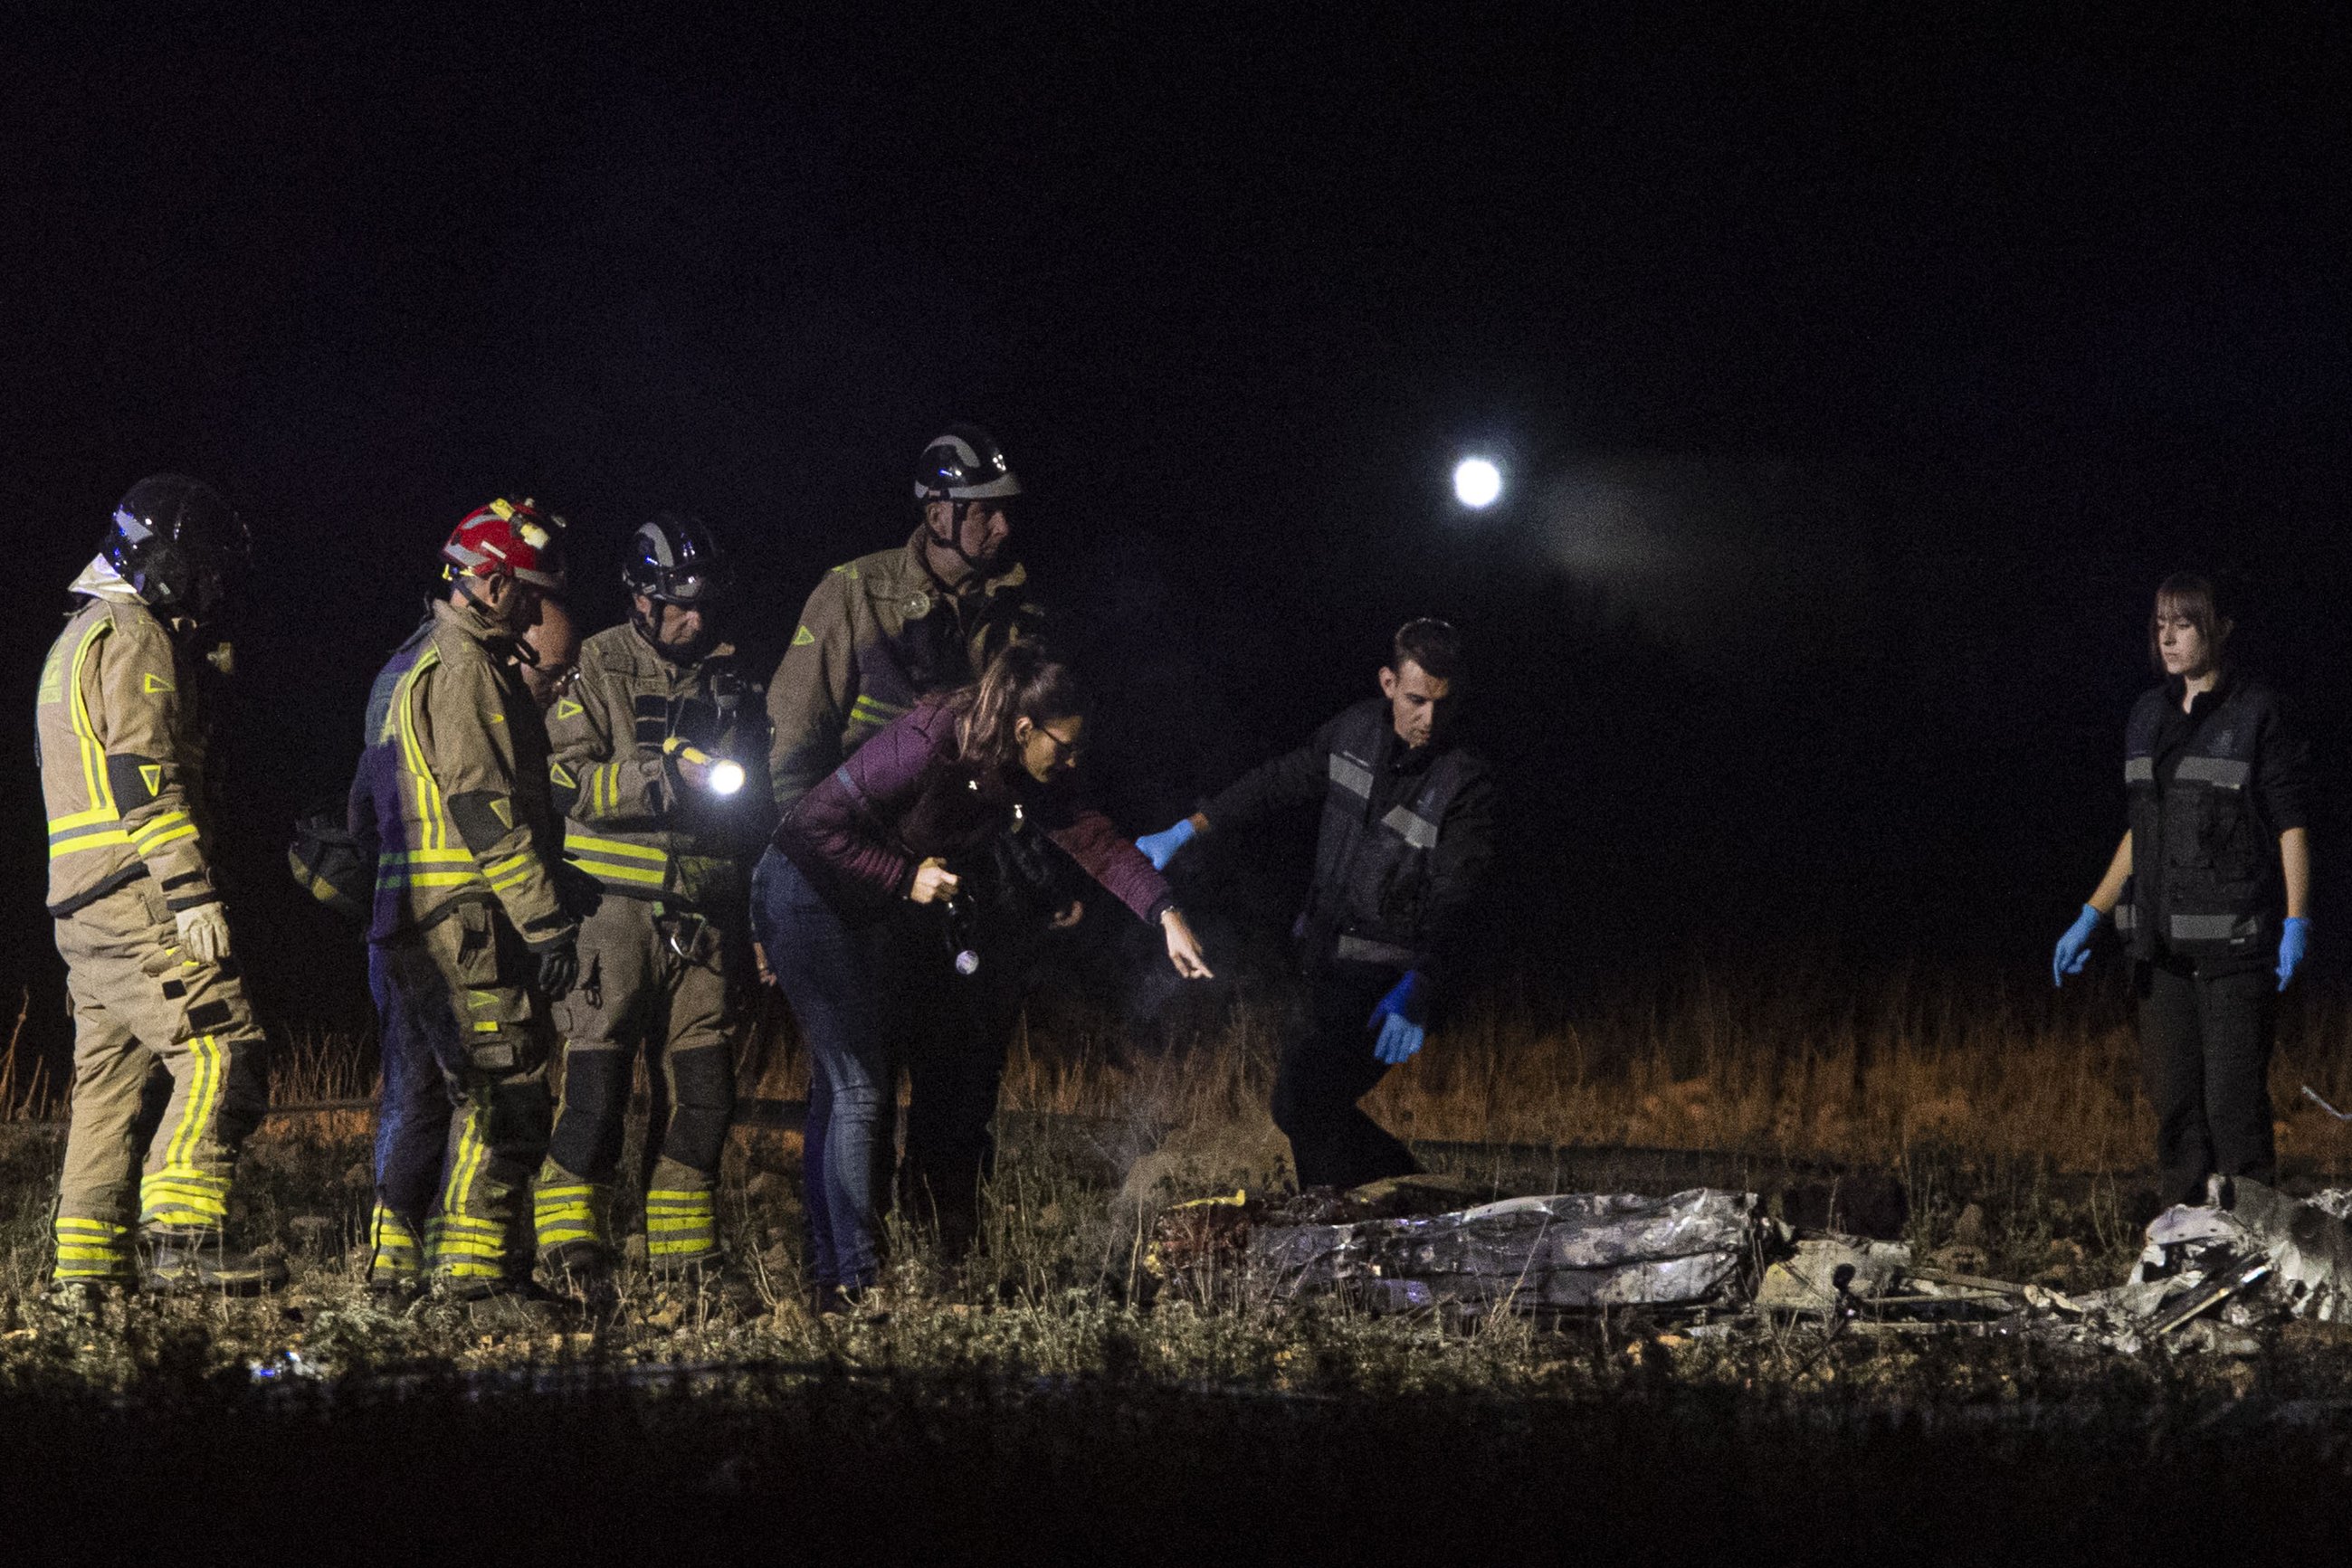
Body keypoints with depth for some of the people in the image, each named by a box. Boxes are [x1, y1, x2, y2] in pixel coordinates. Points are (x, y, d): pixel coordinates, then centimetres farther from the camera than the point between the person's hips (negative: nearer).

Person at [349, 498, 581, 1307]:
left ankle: (398, 1261, 16)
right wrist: (548, 922, -19)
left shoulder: (408, 667, 21)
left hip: (410, 923, 10)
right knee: (505, 1098, -9)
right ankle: (476, 1269, -12)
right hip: (467, 923, -10)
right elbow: (484, 809, -19)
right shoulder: (462, 672, -12)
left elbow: (367, 809, 26)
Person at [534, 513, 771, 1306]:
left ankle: (684, 1254, 13)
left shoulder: (726, 676, 17)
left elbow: (759, 805, 26)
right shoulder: (598, 669, 0)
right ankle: (571, 1251, -4)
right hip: (617, 905, -5)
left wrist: (734, 787, 3)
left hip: (705, 910, 5)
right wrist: (665, 778, -19)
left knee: (702, 1086, 5)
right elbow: (565, 780, -12)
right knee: (596, 1079, -8)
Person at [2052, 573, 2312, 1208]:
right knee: (2173, 1102, 5)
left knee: (2233, 1103, -8)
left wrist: (2297, 923, -16)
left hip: (2236, 941, -6)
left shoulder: (2257, 714, -4)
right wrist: (2089, 919, 15)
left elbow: (2292, 826, -5)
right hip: (2161, 943, 6)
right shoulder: (2150, 713, 13)